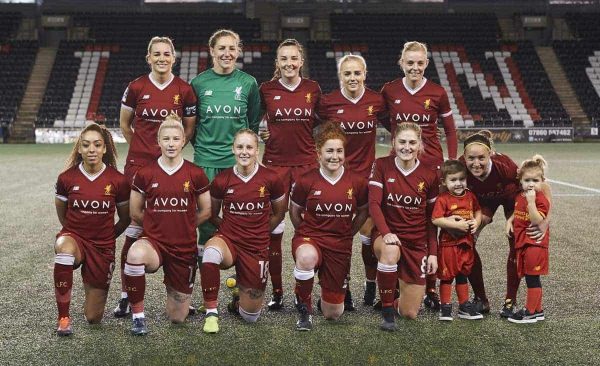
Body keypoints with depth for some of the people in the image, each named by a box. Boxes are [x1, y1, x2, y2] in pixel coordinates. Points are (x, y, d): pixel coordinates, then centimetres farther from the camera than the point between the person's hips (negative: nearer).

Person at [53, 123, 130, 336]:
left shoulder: (118, 180, -8)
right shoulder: (67, 178, -7)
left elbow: (125, 219, 7)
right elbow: (62, 214, 11)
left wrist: (107, 237, 8)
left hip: (103, 246, 0)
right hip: (74, 238, 0)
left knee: (93, 318, 3)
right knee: (64, 245, -42)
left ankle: (93, 287, 42)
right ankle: (63, 318, -26)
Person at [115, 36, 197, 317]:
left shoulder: (184, 90, 1)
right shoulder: (136, 88, 1)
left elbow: (189, 129, 10)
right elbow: (125, 124, 14)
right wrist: (141, 147, 13)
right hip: (138, 164, 0)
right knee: (134, 227, 0)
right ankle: (126, 296, 8)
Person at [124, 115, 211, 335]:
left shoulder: (196, 174, -4)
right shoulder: (144, 174, -4)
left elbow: (206, 211, 7)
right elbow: (135, 212, 6)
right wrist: (158, 224, 7)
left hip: (184, 248, 1)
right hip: (153, 242, -1)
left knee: (178, 318, 8)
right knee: (135, 254, -41)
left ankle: (175, 289, 45)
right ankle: (138, 317, -20)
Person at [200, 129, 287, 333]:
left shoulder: (271, 179, -8)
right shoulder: (221, 180, -6)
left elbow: (279, 214, 9)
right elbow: (212, 214, 11)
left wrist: (259, 232, 6)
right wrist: (228, 229, -1)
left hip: (257, 247, 0)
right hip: (228, 240, 0)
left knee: (250, 317, 4)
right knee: (211, 252, -40)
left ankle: (239, 297, 41)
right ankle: (211, 313, -22)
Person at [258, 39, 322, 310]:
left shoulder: (313, 89, 4)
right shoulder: (266, 90, 2)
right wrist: (260, 131, 0)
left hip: (306, 163, 1)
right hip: (274, 163, 0)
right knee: (273, 229, 0)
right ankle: (276, 291, 11)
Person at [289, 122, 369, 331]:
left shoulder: (357, 182, -4)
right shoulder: (306, 181, -9)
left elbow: (363, 212, 13)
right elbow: (294, 211, 8)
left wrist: (348, 234, 9)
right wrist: (306, 233, 4)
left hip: (340, 246, 2)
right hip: (309, 238, -2)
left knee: (333, 314, 6)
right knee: (306, 257, -43)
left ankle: (338, 286, 45)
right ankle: (304, 308, -16)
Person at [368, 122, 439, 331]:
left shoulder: (429, 176, -1)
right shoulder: (382, 166, -5)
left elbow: (431, 218, 5)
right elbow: (374, 204, -13)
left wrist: (433, 253, 0)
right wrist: (386, 233, -29)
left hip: (417, 243, 2)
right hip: (387, 236, -1)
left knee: (409, 313, 0)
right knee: (390, 251, -41)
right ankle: (387, 312, -23)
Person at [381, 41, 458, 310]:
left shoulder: (437, 93, -1)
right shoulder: (389, 91, 1)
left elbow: (450, 130, 8)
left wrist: (452, 164, 2)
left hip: (431, 165, -1)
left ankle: (430, 289, 12)